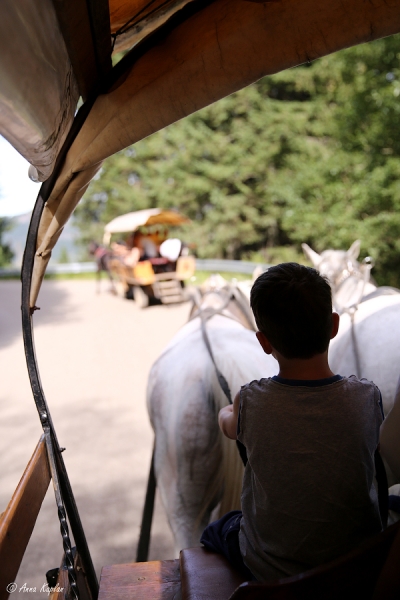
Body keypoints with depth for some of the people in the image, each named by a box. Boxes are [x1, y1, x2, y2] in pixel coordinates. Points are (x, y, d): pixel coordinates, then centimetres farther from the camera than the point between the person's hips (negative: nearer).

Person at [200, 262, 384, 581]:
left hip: (272, 572, -2)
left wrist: (225, 412, 23)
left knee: (214, 533, 28)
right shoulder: (367, 397, -23)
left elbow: (228, 425, -2)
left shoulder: (251, 403, -27)